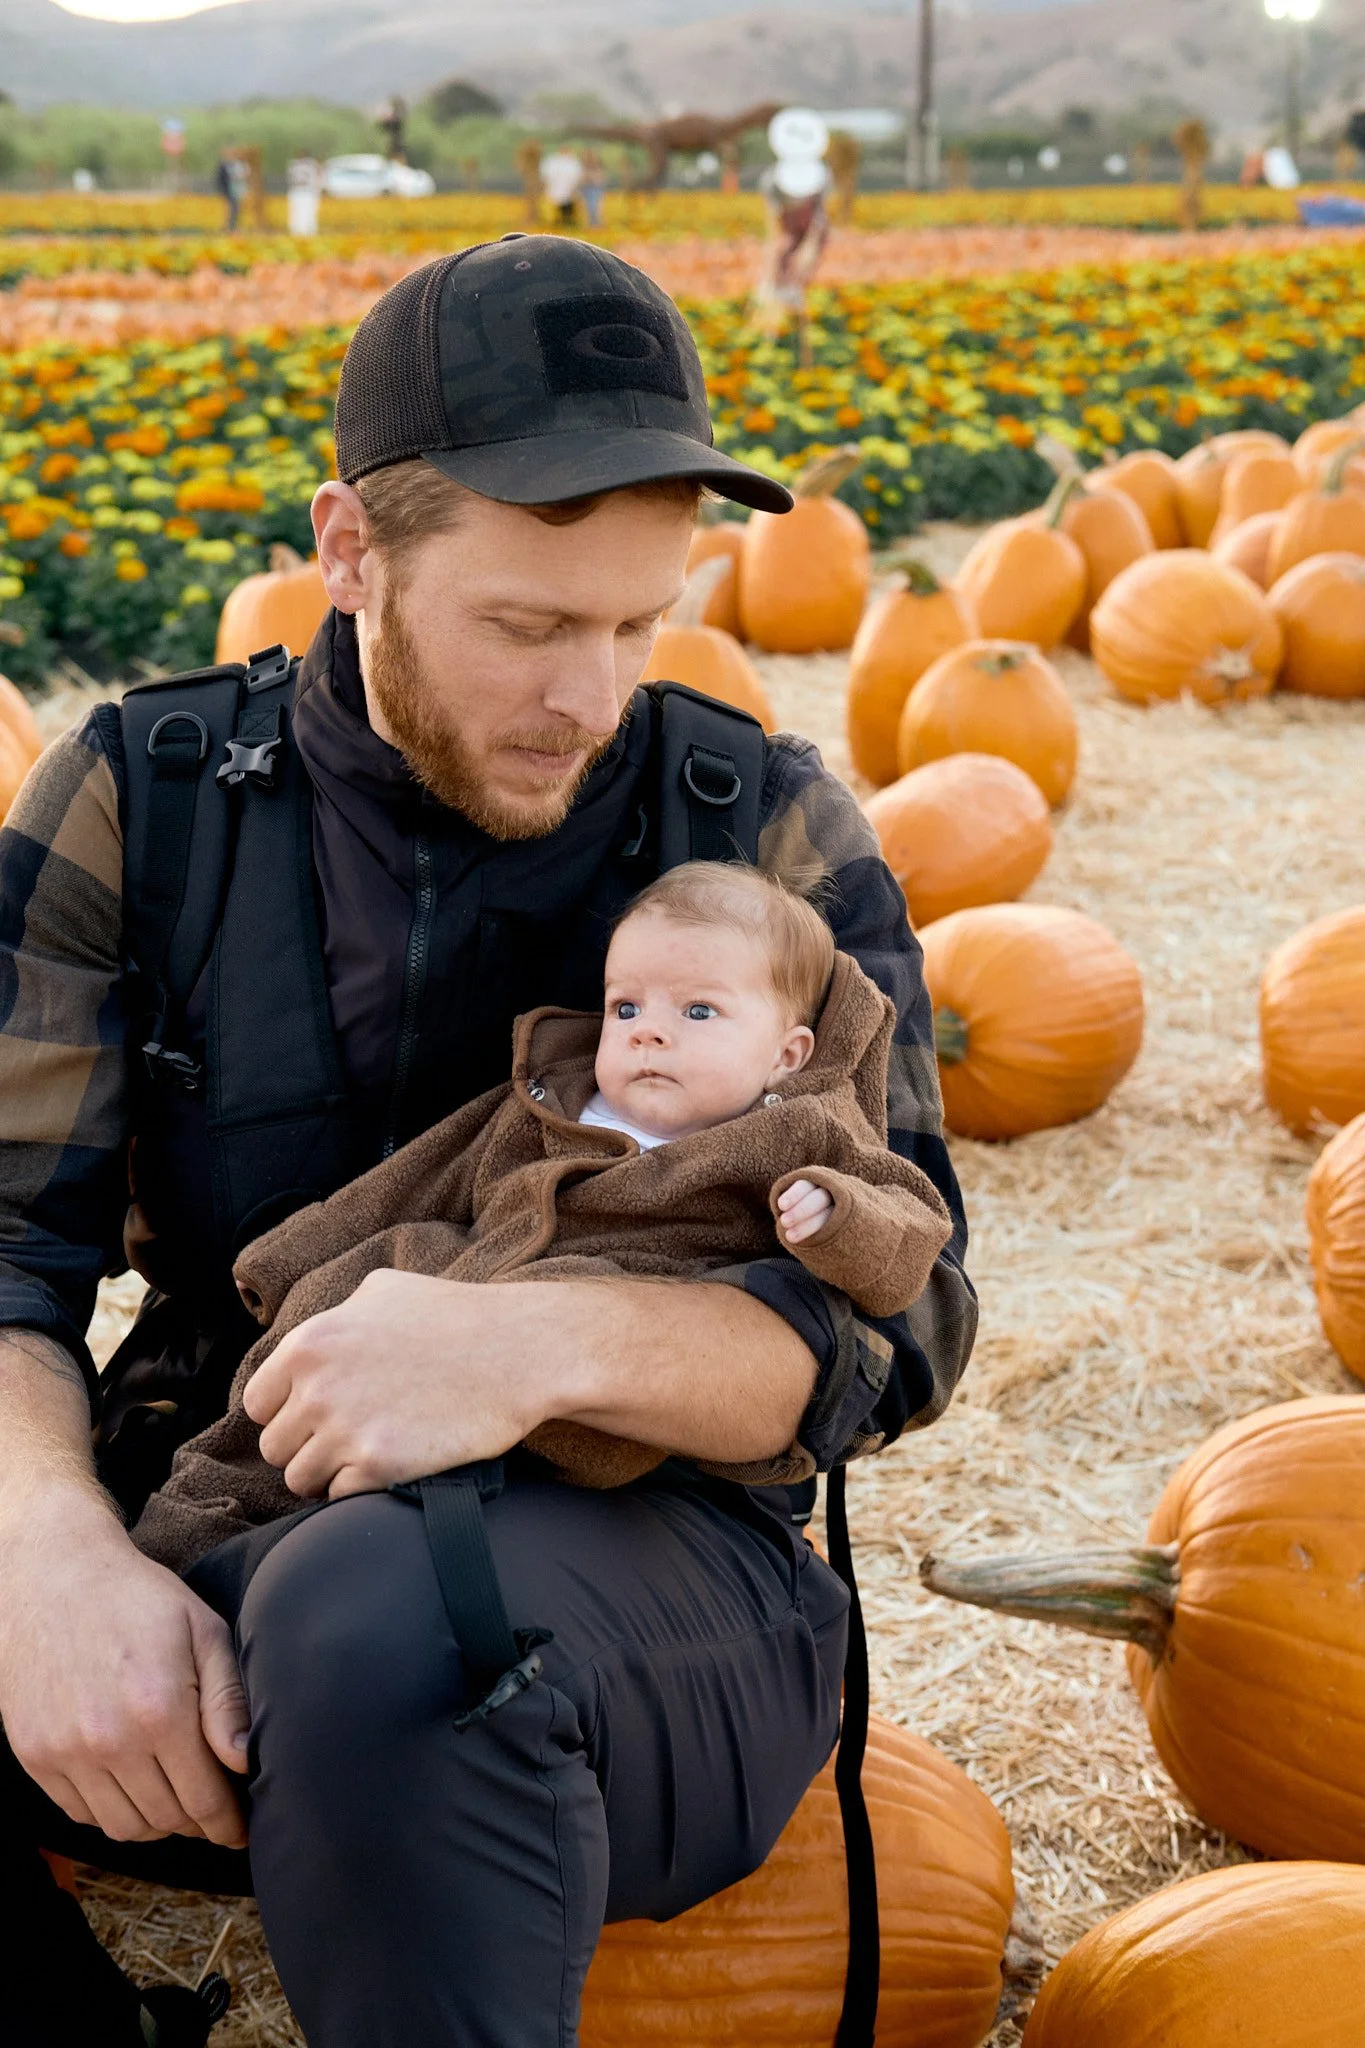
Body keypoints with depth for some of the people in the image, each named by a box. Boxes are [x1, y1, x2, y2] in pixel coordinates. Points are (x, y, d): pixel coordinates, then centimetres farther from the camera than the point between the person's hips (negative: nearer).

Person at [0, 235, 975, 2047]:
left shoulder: (771, 836, 1)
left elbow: (902, 1313, -5)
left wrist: (550, 1340, -26)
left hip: (647, 1590, -2)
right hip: (195, 1573, 3)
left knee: (375, 1611, -38)